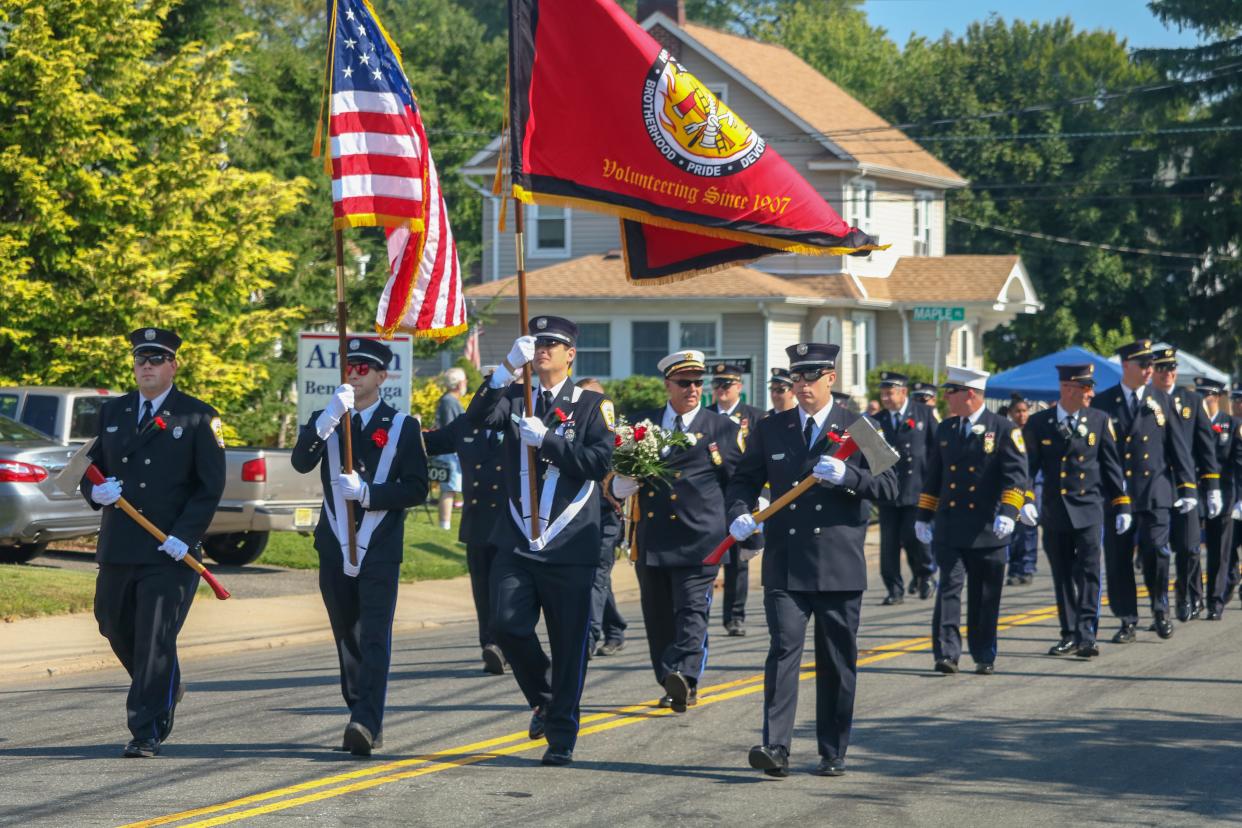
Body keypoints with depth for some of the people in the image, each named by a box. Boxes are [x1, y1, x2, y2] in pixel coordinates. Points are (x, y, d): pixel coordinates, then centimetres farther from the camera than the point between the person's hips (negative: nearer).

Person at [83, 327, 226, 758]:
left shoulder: (198, 418, -1)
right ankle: (166, 688, 41)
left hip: (170, 552, -5)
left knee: (156, 639, -8)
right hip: (117, 549, 5)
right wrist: (96, 492, -7)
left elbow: (211, 485, -4)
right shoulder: (112, 412, 13)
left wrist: (184, 535, -15)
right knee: (115, 626, 15)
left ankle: (147, 732, -3)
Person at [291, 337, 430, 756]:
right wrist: (328, 419, -24)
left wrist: (369, 493, -18)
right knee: (347, 638, 9)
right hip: (335, 548, 3)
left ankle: (366, 723, -23)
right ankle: (363, 720, 19)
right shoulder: (325, 420, 10)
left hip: (380, 551, -3)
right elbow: (301, 463, -10)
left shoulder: (402, 426, 3)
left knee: (374, 638, -13)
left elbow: (416, 488, -4)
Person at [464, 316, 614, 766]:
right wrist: (508, 369, -19)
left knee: (569, 643, 1)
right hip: (517, 543, 2)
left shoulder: (592, 405, 3)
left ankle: (560, 736, 13)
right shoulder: (514, 398, 11)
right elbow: (477, 419, -9)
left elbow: (600, 462, -11)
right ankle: (542, 697, 17)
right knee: (506, 624, -10)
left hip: (570, 546, -2)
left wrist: (545, 439, -16)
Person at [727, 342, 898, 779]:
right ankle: (775, 748, -17)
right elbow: (744, 479, 14)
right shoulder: (770, 430, 11)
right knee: (783, 649, -13)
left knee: (837, 662, 6)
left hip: (840, 569, 0)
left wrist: (847, 475, -20)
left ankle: (833, 754, 15)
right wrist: (740, 513, -7)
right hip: (786, 566, 1)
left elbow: (888, 485, -2)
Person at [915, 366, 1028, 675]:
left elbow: (1016, 474, -10)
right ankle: (946, 653, -11)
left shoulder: (1004, 429, -3)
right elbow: (933, 476, 19)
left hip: (987, 530, -3)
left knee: (985, 597, 6)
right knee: (949, 588, -7)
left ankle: (984, 656, 16)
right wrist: (924, 516, 16)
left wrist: (1007, 512, -22)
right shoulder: (945, 429, 12)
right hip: (949, 528, 3)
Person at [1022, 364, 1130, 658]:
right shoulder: (1038, 423, 3)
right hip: (1054, 510, 2)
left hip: (1088, 508, -1)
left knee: (1088, 571, -12)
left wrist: (1122, 506, 4)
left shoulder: (1099, 420, 3)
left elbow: (1112, 465, 5)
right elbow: (1027, 465, 4)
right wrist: (1025, 500, -9)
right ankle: (1069, 635, 18)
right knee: (1062, 576, 9)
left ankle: (1086, 636, -14)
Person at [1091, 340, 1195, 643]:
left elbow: (1178, 446, 6)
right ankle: (1127, 621, 11)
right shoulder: (1102, 404, 4)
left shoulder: (1162, 401, 7)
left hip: (1155, 492, 0)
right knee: (1118, 559, 2)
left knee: (1155, 551, -10)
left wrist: (1188, 488, 0)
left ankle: (1160, 609, 12)